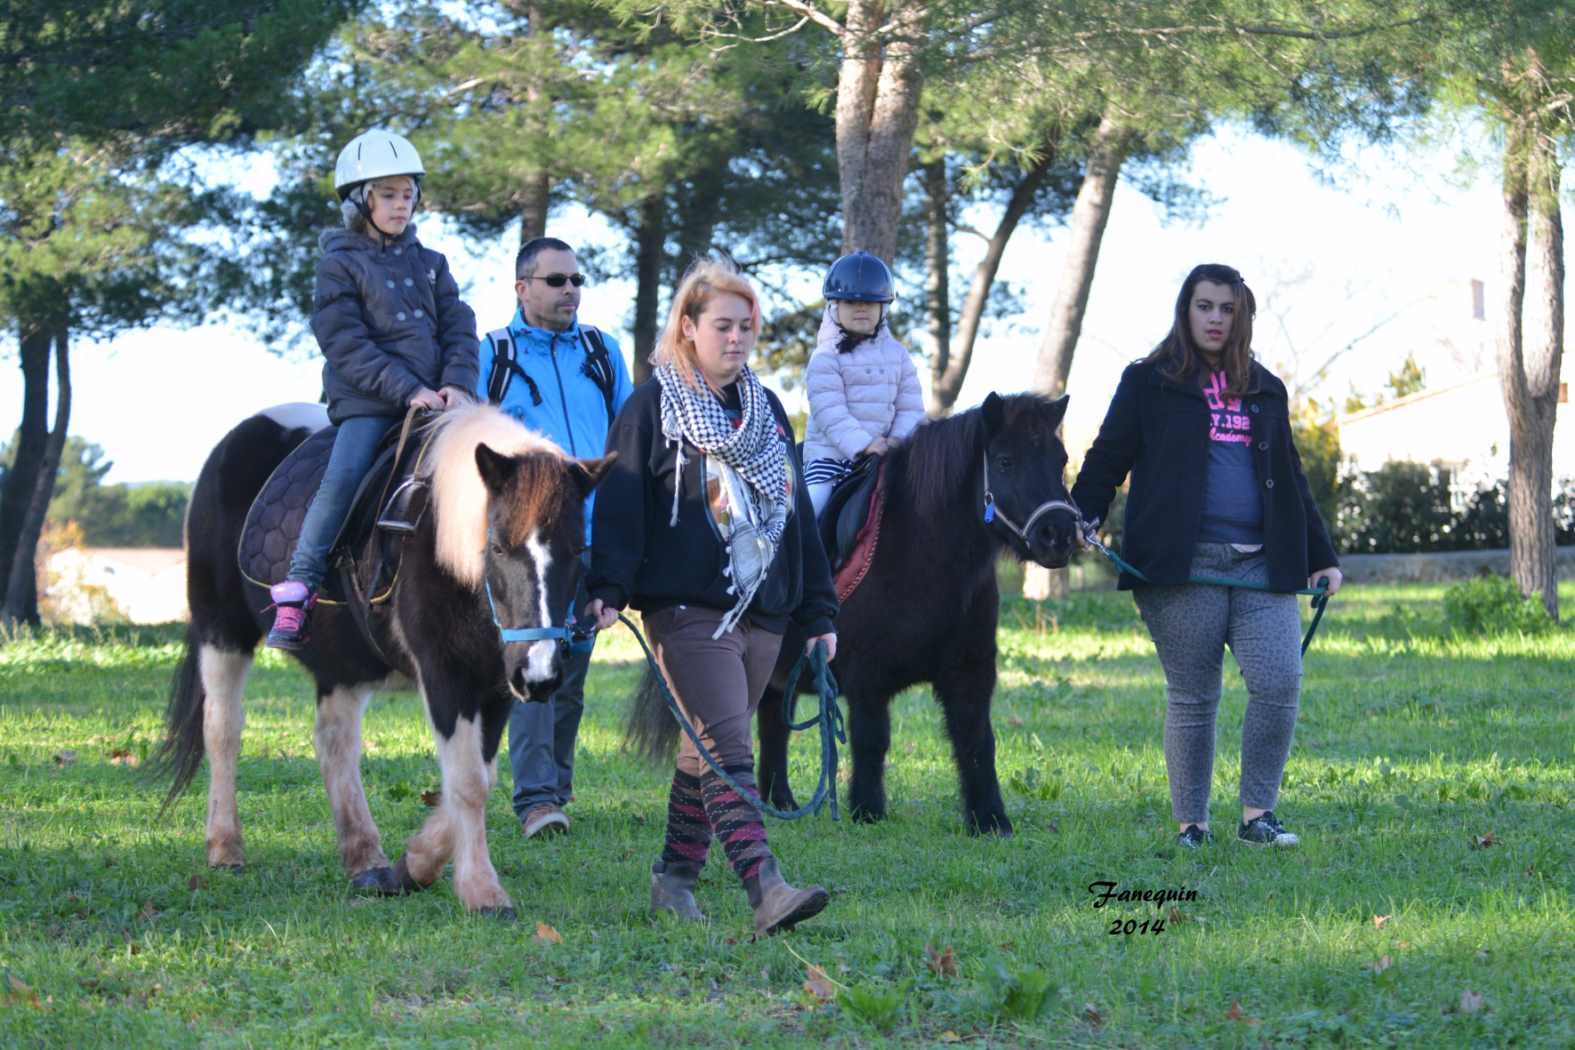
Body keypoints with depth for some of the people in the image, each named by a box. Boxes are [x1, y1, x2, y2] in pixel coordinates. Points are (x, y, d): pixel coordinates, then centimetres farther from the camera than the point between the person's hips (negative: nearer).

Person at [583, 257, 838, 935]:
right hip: (687, 607, -6)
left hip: (762, 611, 7)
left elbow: (797, 513, 21)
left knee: (708, 749, 12)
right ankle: (765, 890, -28)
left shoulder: (766, 410, 18)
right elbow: (621, 504, -8)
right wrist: (609, 588, -21)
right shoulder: (653, 408, -1)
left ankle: (675, 875, 23)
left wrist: (817, 612, 18)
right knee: (728, 750, -16)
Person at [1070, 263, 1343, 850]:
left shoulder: (1265, 391, 20)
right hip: (1183, 567, -3)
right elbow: (1107, 459, 3)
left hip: (1261, 566, 4)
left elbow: (1290, 478, 26)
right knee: (1192, 698, -1)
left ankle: (1257, 815, -2)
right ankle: (1190, 826, 7)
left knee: (1280, 683, -11)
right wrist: (1081, 518, -14)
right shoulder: (1148, 383, 8)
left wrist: (1321, 555, 23)